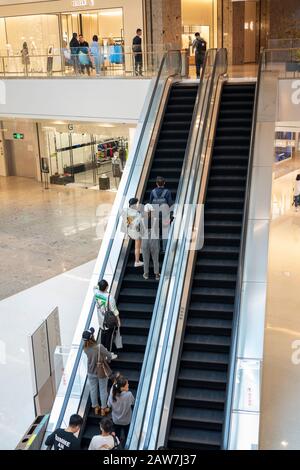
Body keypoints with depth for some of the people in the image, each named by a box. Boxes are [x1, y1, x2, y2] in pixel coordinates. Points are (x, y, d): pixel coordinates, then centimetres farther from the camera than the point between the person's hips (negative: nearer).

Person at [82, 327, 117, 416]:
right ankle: (103, 408, 31)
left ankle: (96, 407, 38)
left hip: (91, 372, 4)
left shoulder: (85, 348, -16)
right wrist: (114, 356, 4)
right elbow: (110, 356, -21)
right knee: (103, 390, 16)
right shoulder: (99, 347, -32)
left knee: (93, 389, 21)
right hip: (101, 372, -4)